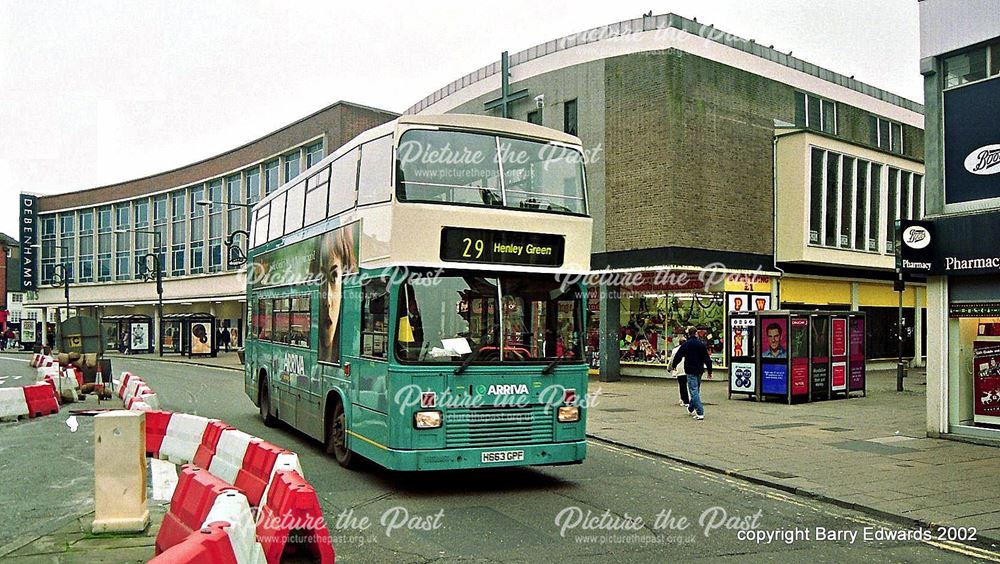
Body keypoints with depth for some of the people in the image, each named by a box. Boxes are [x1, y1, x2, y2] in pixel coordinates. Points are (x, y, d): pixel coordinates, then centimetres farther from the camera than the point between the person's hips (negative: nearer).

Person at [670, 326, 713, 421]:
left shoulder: (686, 344, -7)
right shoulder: (701, 344, 3)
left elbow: (678, 356, -3)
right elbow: (707, 359, 5)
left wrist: (673, 366, 15)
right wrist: (709, 371, 12)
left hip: (690, 371, -5)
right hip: (700, 370, 5)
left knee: (694, 391, -6)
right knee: (696, 390, 18)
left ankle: (700, 413, -13)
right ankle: (691, 408, 32)